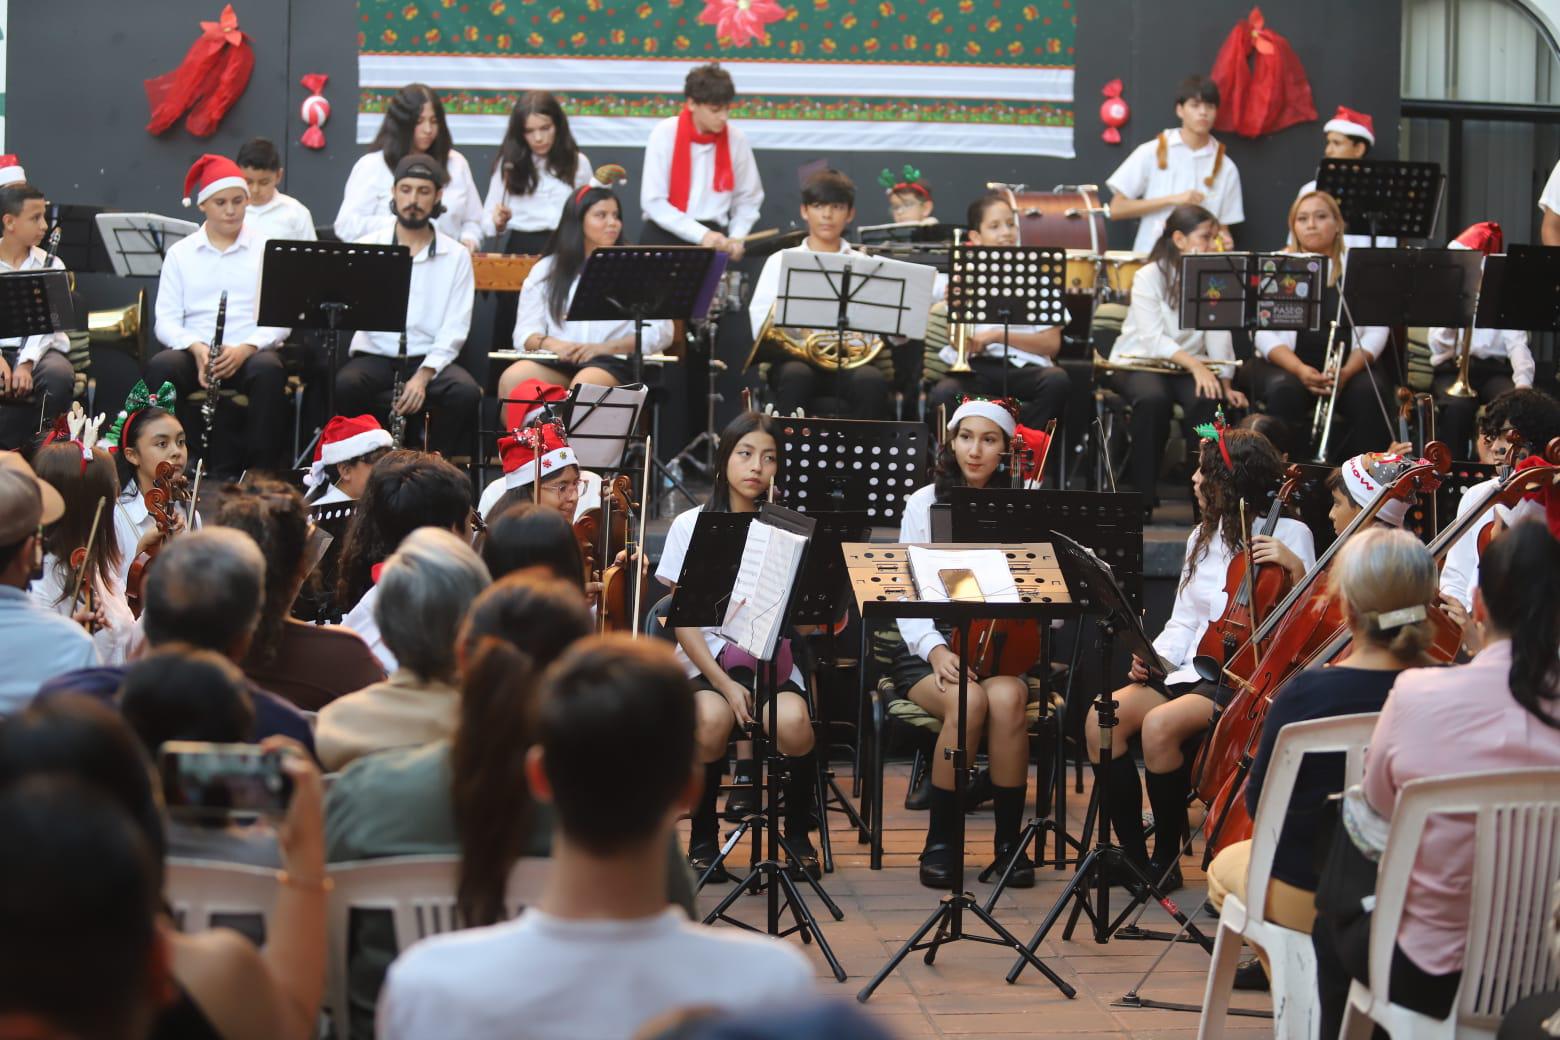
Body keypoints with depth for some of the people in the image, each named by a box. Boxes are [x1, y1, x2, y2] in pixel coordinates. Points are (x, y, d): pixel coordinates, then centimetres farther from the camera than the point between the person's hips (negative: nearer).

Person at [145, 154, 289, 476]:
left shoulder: (267, 249, 9)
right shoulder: (180, 253, 13)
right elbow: (166, 320, 5)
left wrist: (245, 349, -18)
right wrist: (196, 348, -16)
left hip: (252, 353, -1)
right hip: (194, 353, 1)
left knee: (268, 370, -36)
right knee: (160, 367, -31)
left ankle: (264, 470, -27)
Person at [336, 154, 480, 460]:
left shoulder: (456, 256, 8)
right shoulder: (367, 248, 9)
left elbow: (455, 328, 0)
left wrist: (424, 376, -16)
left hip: (431, 359, 0)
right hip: (374, 355, 0)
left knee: (466, 392, -31)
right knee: (342, 386, -33)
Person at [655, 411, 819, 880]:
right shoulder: (691, 525, 3)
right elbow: (684, 620, -2)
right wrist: (725, 684, -14)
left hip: (774, 656, 1)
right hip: (708, 655, -1)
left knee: (793, 722, -32)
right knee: (713, 717, -35)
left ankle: (798, 832, -5)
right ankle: (703, 836, -12)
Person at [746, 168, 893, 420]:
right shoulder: (782, 261, 16)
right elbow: (760, 323, 2)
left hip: (850, 360, 1)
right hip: (796, 356, -1)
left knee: (872, 381, -32)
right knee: (796, 376, -35)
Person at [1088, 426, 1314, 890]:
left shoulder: (1289, 535, -3)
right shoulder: (1204, 537, 19)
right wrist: (1156, 656, 2)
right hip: (1192, 669, 7)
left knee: (1160, 725, -32)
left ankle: (1167, 856, -16)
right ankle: (1131, 851, -11)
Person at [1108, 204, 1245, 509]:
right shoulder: (1149, 277, -9)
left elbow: (1218, 334, -3)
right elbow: (1154, 339, -21)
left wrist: (1225, 382, -19)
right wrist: (1195, 365, -35)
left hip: (1189, 366, 4)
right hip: (1139, 362, -4)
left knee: (1209, 399, -29)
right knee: (1153, 398, -36)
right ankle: (1143, 493, -25)